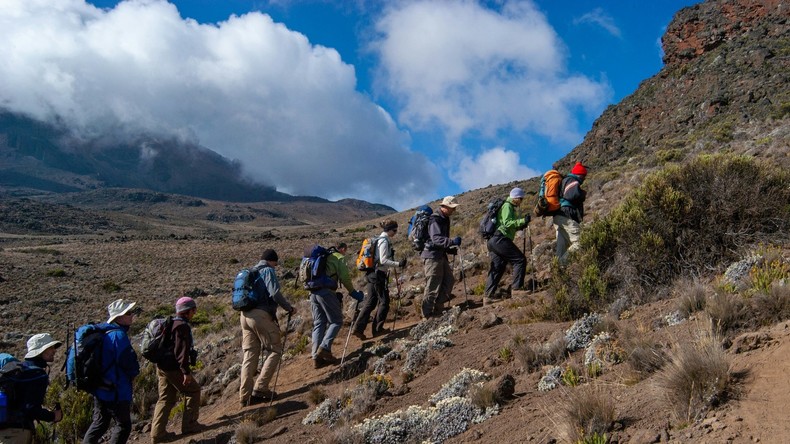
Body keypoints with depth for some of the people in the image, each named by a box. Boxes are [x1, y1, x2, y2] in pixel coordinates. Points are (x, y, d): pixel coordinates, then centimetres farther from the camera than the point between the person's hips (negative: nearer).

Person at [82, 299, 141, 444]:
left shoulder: (103, 332, 9)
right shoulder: (119, 335, -21)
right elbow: (128, 361, -22)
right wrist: (134, 373, 0)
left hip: (99, 387, 9)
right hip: (116, 391, -9)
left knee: (99, 423, 20)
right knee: (123, 425, 5)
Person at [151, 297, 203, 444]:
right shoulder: (183, 326, -16)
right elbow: (182, 350, -23)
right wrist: (186, 371, -23)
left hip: (162, 367, 9)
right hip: (174, 368, -9)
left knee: (165, 398, 13)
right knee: (193, 390, 8)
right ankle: (189, 425, 12)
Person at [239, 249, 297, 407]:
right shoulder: (268, 271, -2)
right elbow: (275, 293, -15)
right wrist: (289, 308, -4)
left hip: (245, 315, 8)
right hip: (261, 315, -8)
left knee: (250, 356, 8)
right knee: (275, 350, 2)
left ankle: (245, 396, 6)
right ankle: (260, 388, -6)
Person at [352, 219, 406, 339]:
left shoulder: (379, 239, 16)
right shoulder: (384, 241, -13)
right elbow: (383, 261, -20)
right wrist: (398, 264, -23)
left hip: (372, 274, 9)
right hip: (378, 274, -9)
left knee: (370, 302, 8)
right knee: (384, 301, 2)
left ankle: (358, 328, 4)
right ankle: (377, 328, 9)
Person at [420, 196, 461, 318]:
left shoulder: (444, 219, 16)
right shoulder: (435, 220, -16)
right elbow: (436, 239, -29)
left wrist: (451, 249, 13)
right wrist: (453, 242, -38)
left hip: (441, 255, 10)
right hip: (432, 256, -10)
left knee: (449, 280, 10)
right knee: (433, 286, -7)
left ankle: (438, 309, 18)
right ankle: (427, 315, 2)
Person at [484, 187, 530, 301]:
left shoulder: (511, 207, 26)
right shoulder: (507, 206, -5)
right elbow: (507, 223, -18)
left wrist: (520, 226, 15)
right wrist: (522, 221, -23)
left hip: (493, 241, 10)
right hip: (500, 239, -10)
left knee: (497, 268, 8)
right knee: (520, 260, -9)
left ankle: (488, 295, 6)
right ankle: (517, 287, -12)